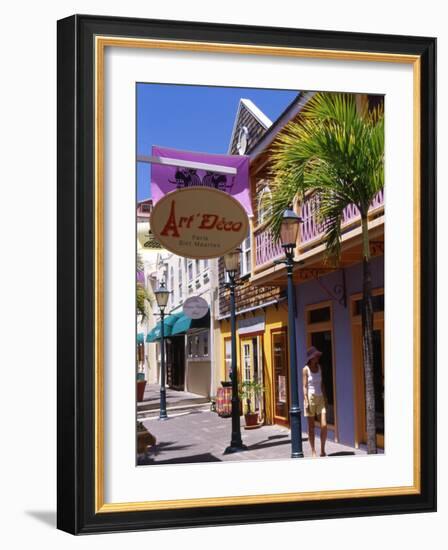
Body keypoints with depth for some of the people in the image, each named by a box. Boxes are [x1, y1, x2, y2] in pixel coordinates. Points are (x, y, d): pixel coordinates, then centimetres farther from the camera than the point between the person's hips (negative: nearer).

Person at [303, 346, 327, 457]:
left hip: (320, 398, 4)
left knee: (324, 425, -6)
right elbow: (304, 386, -8)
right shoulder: (306, 369, -5)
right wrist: (306, 401, -15)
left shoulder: (319, 367, 10)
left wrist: (325, 397, 10)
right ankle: (313, 451, 11)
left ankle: (323, 450, 6)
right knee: (311, 427, 3)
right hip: (310, 397, -4)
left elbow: (321, 383, 15)